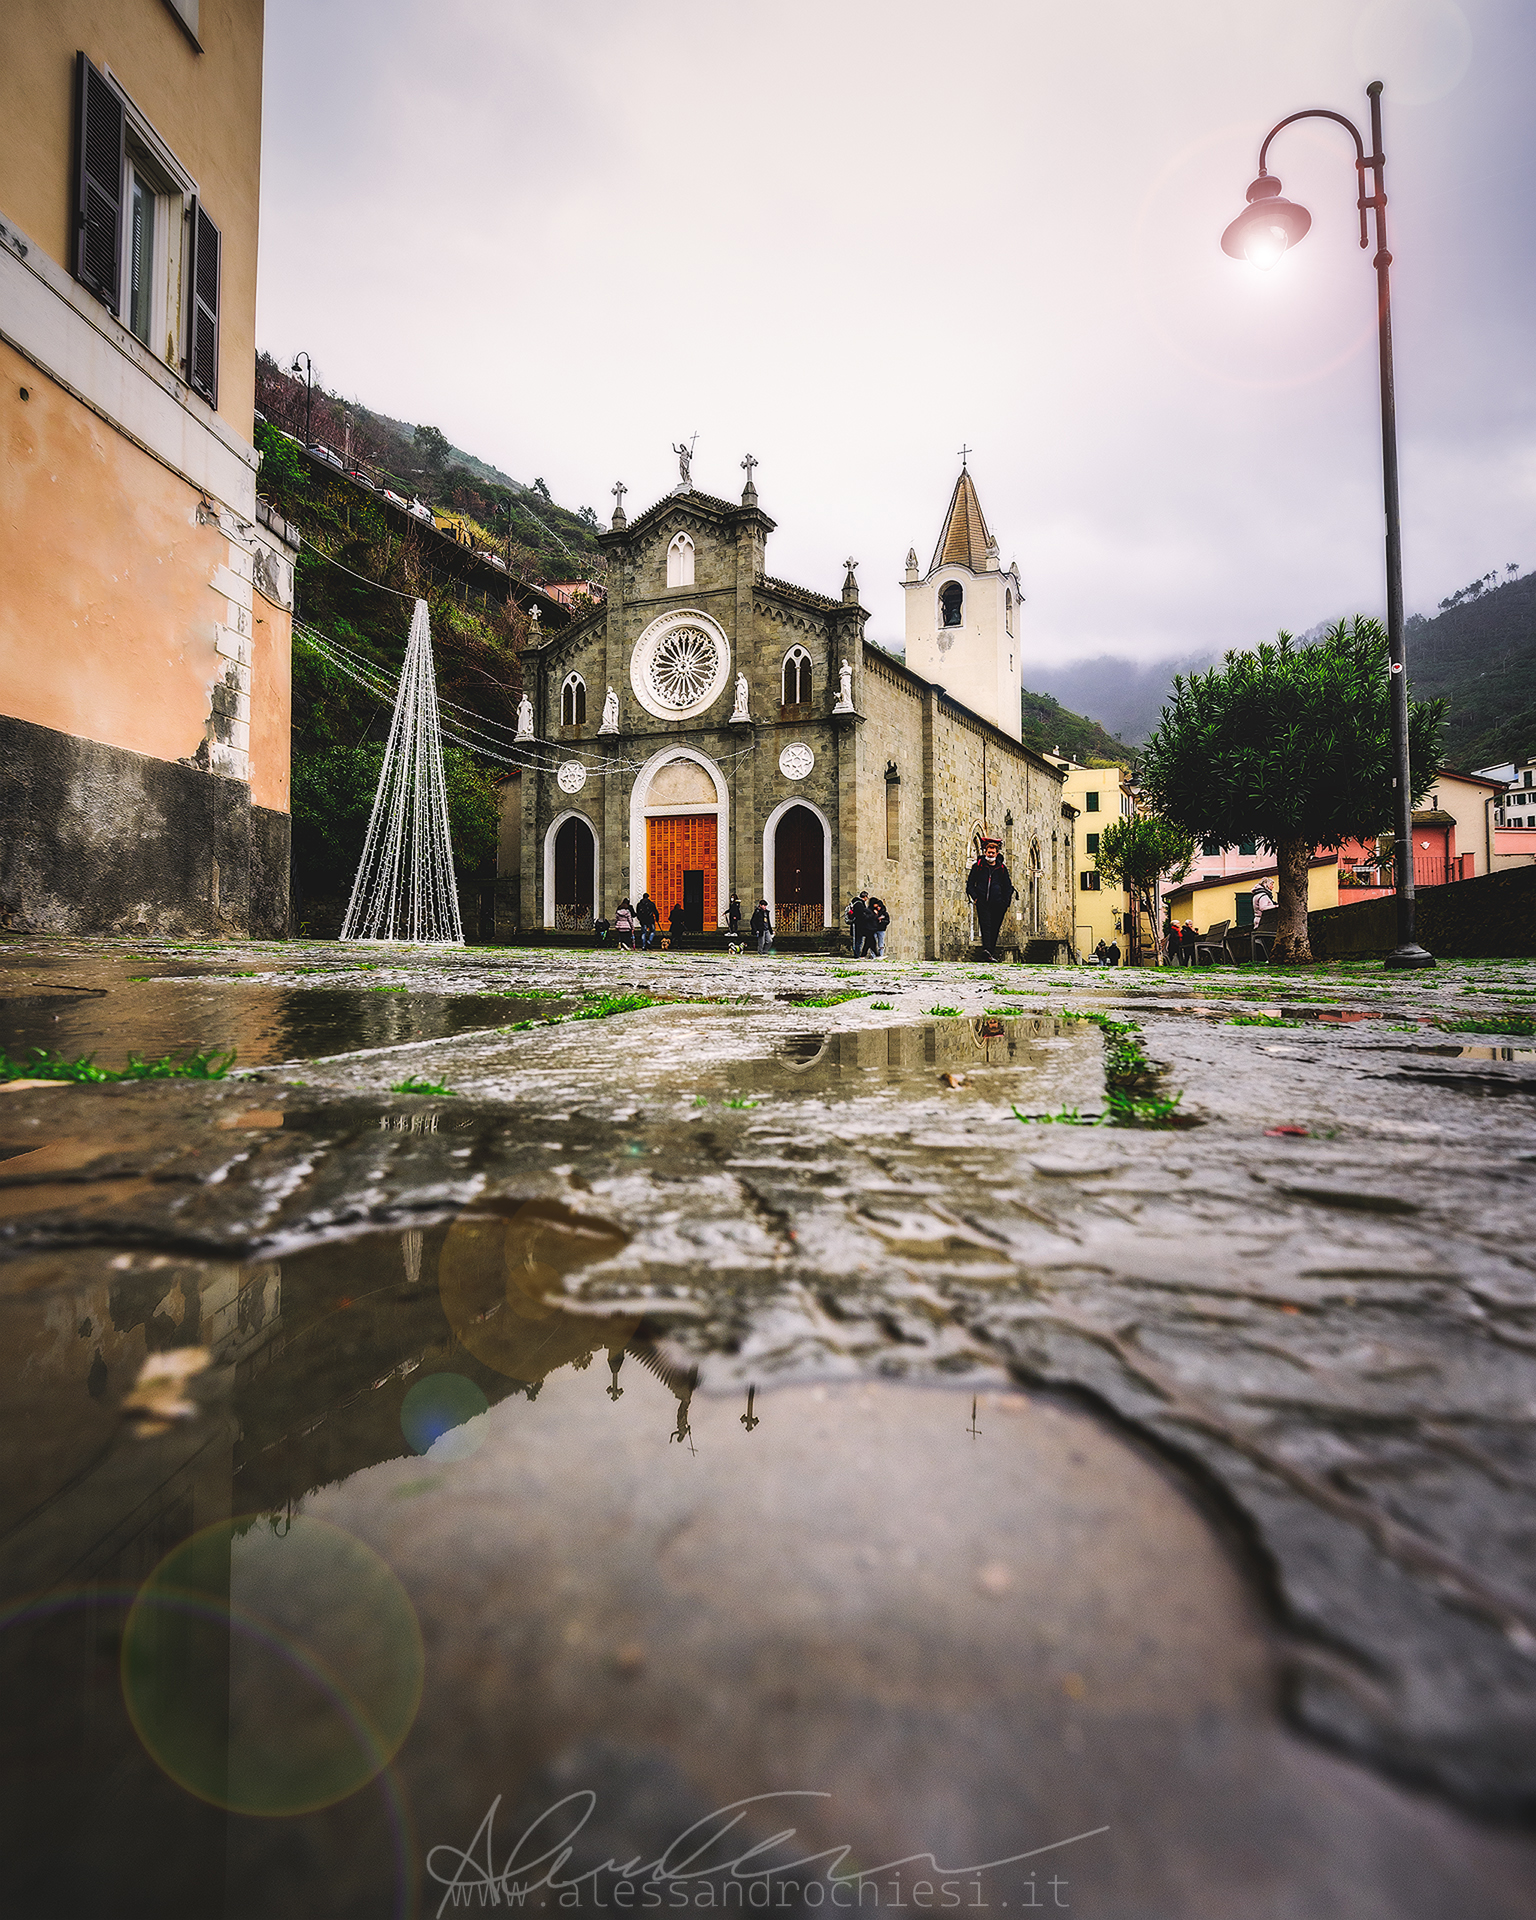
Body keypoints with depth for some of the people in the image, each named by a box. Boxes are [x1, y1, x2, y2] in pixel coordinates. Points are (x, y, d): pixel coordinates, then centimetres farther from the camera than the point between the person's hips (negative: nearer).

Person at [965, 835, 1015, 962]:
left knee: (995, 929, 5)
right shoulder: (978, 866, 6)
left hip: (997, 904, 2)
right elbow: (970, 884, 10)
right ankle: (986, 950, -30)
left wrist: (1005, 903, 6)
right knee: (985, 925, -17)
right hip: (982, 903, -2)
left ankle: (991, 953, 14)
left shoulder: (1002, 868, 10)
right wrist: (975, 897, -3)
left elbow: (1008, 887, 16)